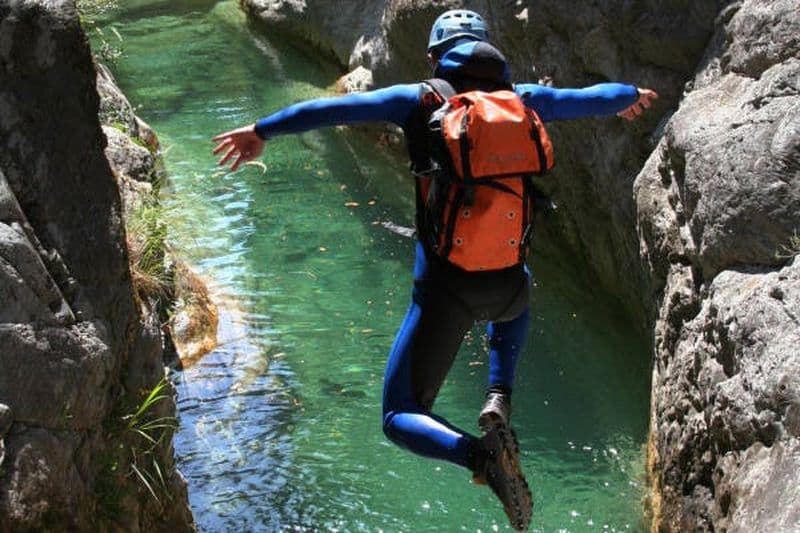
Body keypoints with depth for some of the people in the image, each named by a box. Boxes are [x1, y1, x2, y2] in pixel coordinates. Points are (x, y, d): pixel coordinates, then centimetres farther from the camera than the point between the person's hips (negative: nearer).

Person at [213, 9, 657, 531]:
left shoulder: (423, 100, 0)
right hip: (507, 286, 4)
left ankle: (479, 453, -21)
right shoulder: (521, 100, 8)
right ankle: (499, 400, 18)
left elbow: (335, 108, -5)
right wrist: (631, 94, 46)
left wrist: (262, 131, 3)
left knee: (401, 416, 10)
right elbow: (592, 98, 25)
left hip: (445, 290, -3)